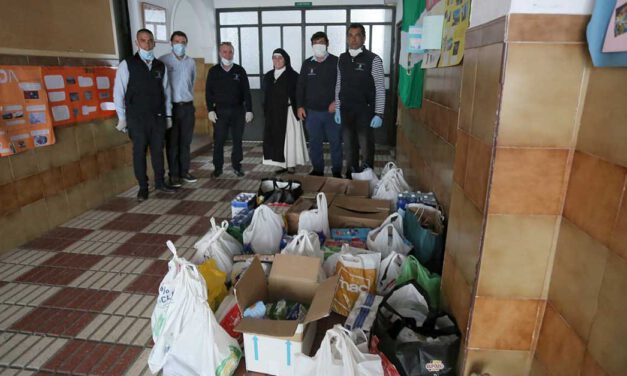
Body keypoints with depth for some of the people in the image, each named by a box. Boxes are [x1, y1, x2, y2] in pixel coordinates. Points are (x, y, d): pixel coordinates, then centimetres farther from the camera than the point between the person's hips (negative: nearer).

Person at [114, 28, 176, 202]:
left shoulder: (160, 66, 8)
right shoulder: (127, 64, -3)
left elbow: (166, 91, 12)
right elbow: (118, 92, -2)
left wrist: (168, 115, 11)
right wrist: (122, 117, -2)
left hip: (158, 117, 3)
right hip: (137, 118, -3)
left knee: (158, 150, 9)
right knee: (139, 152, 3)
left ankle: (160, 182, 22)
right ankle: (143, 187, 13)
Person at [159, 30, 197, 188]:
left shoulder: (191, 62, 9)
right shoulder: (163, 61, -4)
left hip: (188, 106, 4)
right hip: (171, 107, -3)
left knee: (186, 142, 8)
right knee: (172, 142, 1)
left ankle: (184, 171, 17)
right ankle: (174, 174, 8)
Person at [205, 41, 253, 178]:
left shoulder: (240, 70, 5)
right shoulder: (213, 71, 4)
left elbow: (246, 91, 4)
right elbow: (208, 92, 3)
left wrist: (249, 110, -2)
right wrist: (210, 110, -6)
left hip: (238, 110, 1)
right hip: (220, 111, 0)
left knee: (237, 140, 6)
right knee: (218, 141, 1)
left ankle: (236, 165, 18)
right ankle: (217, 167, 11)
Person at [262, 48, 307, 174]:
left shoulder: (293, 75, -5)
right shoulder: (268, 76, 10)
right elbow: (265, 96, 15)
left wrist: (298, 110, -14)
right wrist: (265, 112, 10)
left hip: (288, 113, -5)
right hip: (273, 114, 5)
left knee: (289, 139, -1)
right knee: (276, 139, 4)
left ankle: (291, 165, 6)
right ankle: (283, 164, 12)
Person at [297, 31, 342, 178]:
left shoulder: (336, 62, -2)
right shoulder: (307, 63, 8)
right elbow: (301, 86, 11)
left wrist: (337, 101, -14)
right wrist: (300, 106, 5)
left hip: (332, 111, -2)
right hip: (312, 111, 3)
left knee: (335, 142, 4)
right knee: (314, 143, 9)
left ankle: (337, 172, 16)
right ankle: (317, 171, 22)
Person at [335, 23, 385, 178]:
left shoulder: (373, 59, -7)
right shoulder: (342, 59, 7)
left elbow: (380, 88, -8)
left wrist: (379, 114, -13)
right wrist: (337, 109, 10)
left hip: (365, 111, -4)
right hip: (346, 111, 4)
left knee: (366, 147, 3)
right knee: (349, 146, 12)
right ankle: (351, 177, 25)